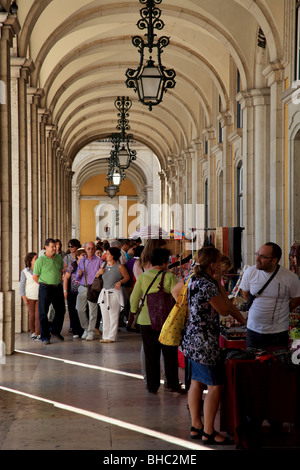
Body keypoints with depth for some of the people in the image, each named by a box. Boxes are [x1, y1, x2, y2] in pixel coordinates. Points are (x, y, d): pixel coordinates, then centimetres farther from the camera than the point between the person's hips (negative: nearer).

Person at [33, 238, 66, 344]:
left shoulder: (59, 258, 7)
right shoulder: (40, 260, -9)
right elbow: (35, 277, -5)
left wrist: (59, 282, 13)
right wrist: (44, 285, 0)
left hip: (58, 288, 5)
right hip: (45, 289, -5)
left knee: (61, 311, 11)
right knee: (43, 313, -1)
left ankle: (55, 331, 31)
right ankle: (45, 337, 7)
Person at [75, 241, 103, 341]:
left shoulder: (99, 261, 3)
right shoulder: (82, 260, 16)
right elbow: (77, 277, 18)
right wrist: (79, 274, -3)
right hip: (82, 287, 4)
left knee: (92, 311, -4)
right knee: (80, 309, 0)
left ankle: (91, 331, 4)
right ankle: (86, 329, 18)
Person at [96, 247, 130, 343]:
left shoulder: (119, 267, -6)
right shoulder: (104, 266, 10)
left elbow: (127, 277, 1)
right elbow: (97, 277, 21)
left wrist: (120, 282, -15)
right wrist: (98, 273, 0)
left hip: (115, 293, -6)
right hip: (104, 293, 6)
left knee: (113, 316, -4)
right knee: (105, 316, 9)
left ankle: (112, 337, 2)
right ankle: (105, 336, 16)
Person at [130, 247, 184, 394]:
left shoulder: (143, 277, -1)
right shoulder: (169, 277, -8)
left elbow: (134, 299, 2)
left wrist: (135, 313, 17)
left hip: (146, 321, 2)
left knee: (151, 355, 10)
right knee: (170, 354, 10)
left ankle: (152, 386, 15)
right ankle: (172, 384, 12)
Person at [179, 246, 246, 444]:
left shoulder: (193, 279, 6)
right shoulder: (208, 285, -21)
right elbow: (224, 310, -14)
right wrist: (219, 283, -8)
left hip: (192, 338, 10)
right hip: (204, 341, -10)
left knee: (197, 382, 16)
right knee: (215, 385, -3)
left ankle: (196, 427, 24)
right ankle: (208, 433, 2)